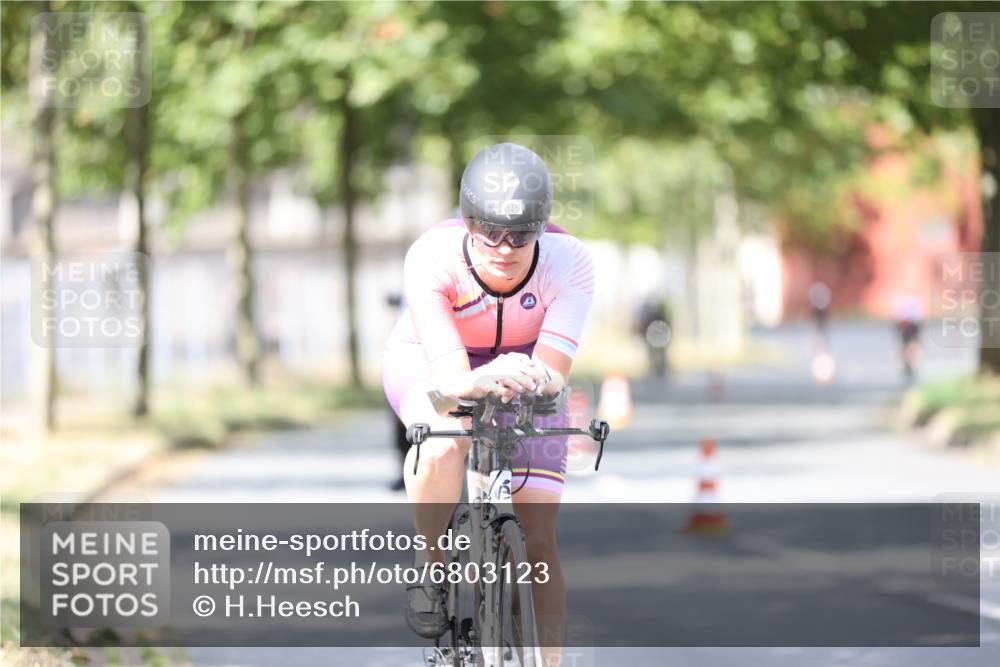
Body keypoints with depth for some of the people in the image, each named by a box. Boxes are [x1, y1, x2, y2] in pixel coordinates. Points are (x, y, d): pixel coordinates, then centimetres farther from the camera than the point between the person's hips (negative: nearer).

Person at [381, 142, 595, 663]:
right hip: (429, 361, -2)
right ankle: (431, 567, -11)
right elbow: (450, 378, -41)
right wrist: (484, 382, -63)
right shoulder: (432, 257, -34)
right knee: (444, 441, -37)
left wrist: (531, 379, -59)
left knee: (540, 541, -9)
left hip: (522, 366, 2)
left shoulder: (569, 263, -30)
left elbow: (553, 373, -35)